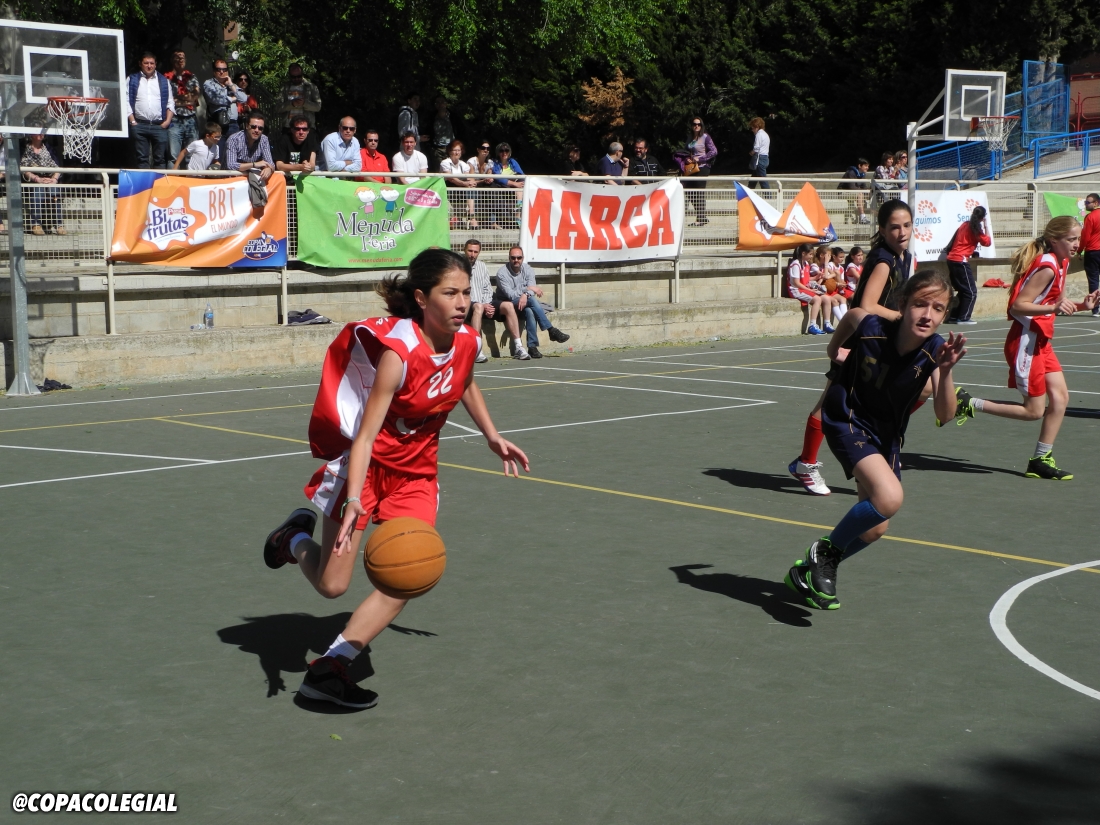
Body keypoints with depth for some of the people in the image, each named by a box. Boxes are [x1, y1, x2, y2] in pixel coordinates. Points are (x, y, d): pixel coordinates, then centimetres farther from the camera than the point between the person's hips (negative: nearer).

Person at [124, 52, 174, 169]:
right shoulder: (132, 80, 8)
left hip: (160, 125, 1)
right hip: (139, 125, -1)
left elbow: (170, 102, 10)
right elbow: (126, 101, 3)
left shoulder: (163, 80, 13)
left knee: (160, 159, 2)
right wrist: (132, 121, -6)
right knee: (142, 159, 0)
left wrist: (167, 121, -2)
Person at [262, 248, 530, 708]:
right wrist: (353, 502, -44)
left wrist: (492, 437, 19)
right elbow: (365, 437, -33)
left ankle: (329, 668, -4)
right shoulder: (399, 351, -28)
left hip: (416, 471, 5)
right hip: (365, 463, -5)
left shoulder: (467, 343, -9)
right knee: (331, 585, -2)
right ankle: (296, 538, 31)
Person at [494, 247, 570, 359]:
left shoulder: (528, 270, 3)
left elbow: (532, 289, -10)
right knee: (532, 300, -31)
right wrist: (528, 289, -22)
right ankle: (551, 331, -31)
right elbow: (510, 295, -18)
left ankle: (532, 346, -35)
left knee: (530, 311, -33)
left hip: (524, 303, 4)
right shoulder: (502, 273, -9)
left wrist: (525, 295, -32)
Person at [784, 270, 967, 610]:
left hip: (886, 434, 5)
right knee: (889, 497, -29)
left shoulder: (935, 350, -20)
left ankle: (809, 571, 37)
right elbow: (851, 315, 0)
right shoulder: (870, 326, -25)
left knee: (873, 529, 14)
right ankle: (825, 553, -7)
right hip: (847, 420, -5)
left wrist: (945, 370, -44)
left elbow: (944, 413, -29)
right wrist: (835, 351, 13)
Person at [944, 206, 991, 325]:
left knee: (963, 291, 17)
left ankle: (954, 317, 16)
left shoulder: (965, 225, 12)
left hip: (951, 260, 8)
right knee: (971, 292, -1)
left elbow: (954, 242, 17)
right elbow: (987, 242, -1)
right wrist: (985, 226, 3)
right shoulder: (975, 229, -9)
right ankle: (963, 318, -3)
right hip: (961, 261, -8)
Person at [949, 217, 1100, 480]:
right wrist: (1054, 308, -35)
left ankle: (1041, 460, 12)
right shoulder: (1047, 267, -20)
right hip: (1026, 342, -9)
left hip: (1042, 342, 10)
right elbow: (1018, 306, -24)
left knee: (1060, 397, 4)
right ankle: (968, 404, 5)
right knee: (1034, 410, -3)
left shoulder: (1061, 264, 10)